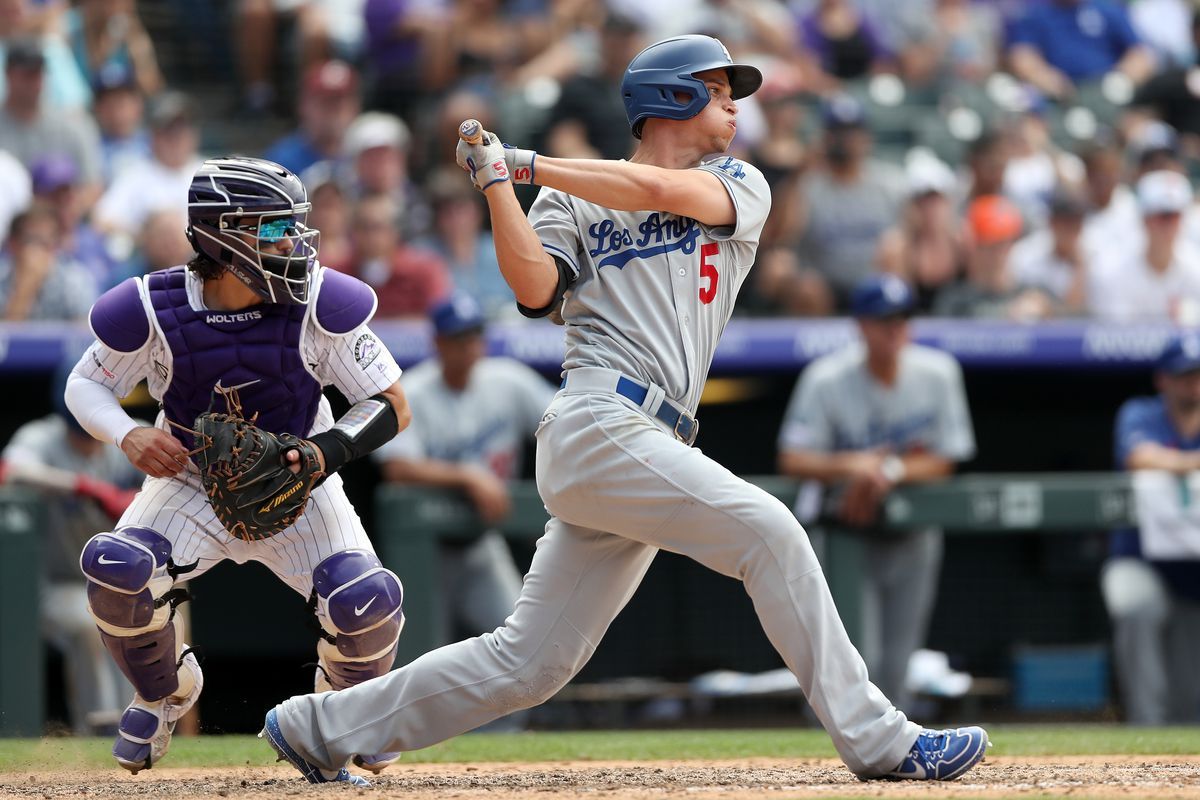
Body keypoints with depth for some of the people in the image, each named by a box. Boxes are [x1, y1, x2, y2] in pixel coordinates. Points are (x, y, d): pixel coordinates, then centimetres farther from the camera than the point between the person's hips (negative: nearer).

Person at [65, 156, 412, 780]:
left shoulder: (319, 304, -21)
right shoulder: (155, 310, -20)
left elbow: (391, 405, -14)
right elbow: (86, 383, -4)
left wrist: (325, 453, -33)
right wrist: (128, 436, -26)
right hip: (191, 486, 0)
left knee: (368, 600, -25)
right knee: (114, 568, -29)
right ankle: (166, 690, 7)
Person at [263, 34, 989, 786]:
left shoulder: (740, 188, 18)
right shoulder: (571, 203, 11)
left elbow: (660, 189, -1)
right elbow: (536, 287, -5)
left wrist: (526, 164, 3)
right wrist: (498, 184, -12)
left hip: (648, 447, 5)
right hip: (600, 423, -5)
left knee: (527, 663, 5)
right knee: (768, 532, -20)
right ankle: (876, 739, -19)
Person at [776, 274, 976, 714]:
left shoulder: (938, 372, -7)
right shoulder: (826, 380, -14)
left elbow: (944, 460, -3)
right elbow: (792, 460, -15)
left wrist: (888, 471, -21)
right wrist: (850, 465, -33)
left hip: (911, 532, 3)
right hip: (843, 529, -3)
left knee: (895, 665, 5)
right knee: (859, 658, -16)